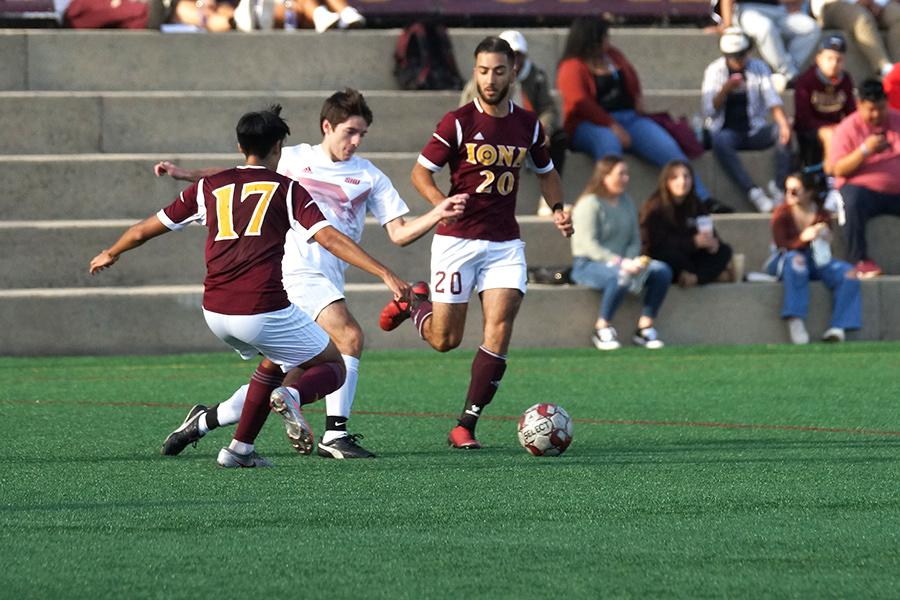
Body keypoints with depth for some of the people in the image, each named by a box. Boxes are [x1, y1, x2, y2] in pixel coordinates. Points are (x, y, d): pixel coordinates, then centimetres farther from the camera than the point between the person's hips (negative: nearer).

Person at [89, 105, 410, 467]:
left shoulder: (209, 187, 15)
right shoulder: (286, 190, 4)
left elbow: (146, 229, 23)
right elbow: (330, 238, -8)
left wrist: (111, 254, 41)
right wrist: (386, 274, -11)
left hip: (215, 313, 5)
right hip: (263, 310, -5)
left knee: (275, 361, 33)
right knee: (333, 367, 11)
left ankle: (240, 449, 23)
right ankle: (291, 395, -23)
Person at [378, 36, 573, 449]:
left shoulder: (528, 125, 5)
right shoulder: (458, 122, -8)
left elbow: (546, 172, 23)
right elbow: (420, 171, -3)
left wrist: (557, 209, 5)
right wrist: (442, 204, -21)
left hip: (505, 244, 3)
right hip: (457, 240, -3)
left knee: (499, 330, -13)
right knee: (444, 340, 1)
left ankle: (466, 426, -5)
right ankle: (414, 302, 37)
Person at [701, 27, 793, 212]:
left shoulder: (759, 67, 5)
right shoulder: (714, 70, 1)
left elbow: (772, 100, -5)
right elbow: (709, 110, -6)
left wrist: (783, 123, -25)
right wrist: (726, 89, -22)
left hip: (754, 131, 2)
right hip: (726, 131, -2)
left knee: (781, 131, -27)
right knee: (719, 141, -37)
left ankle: (779, 186, -29)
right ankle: (753, 192, -39)